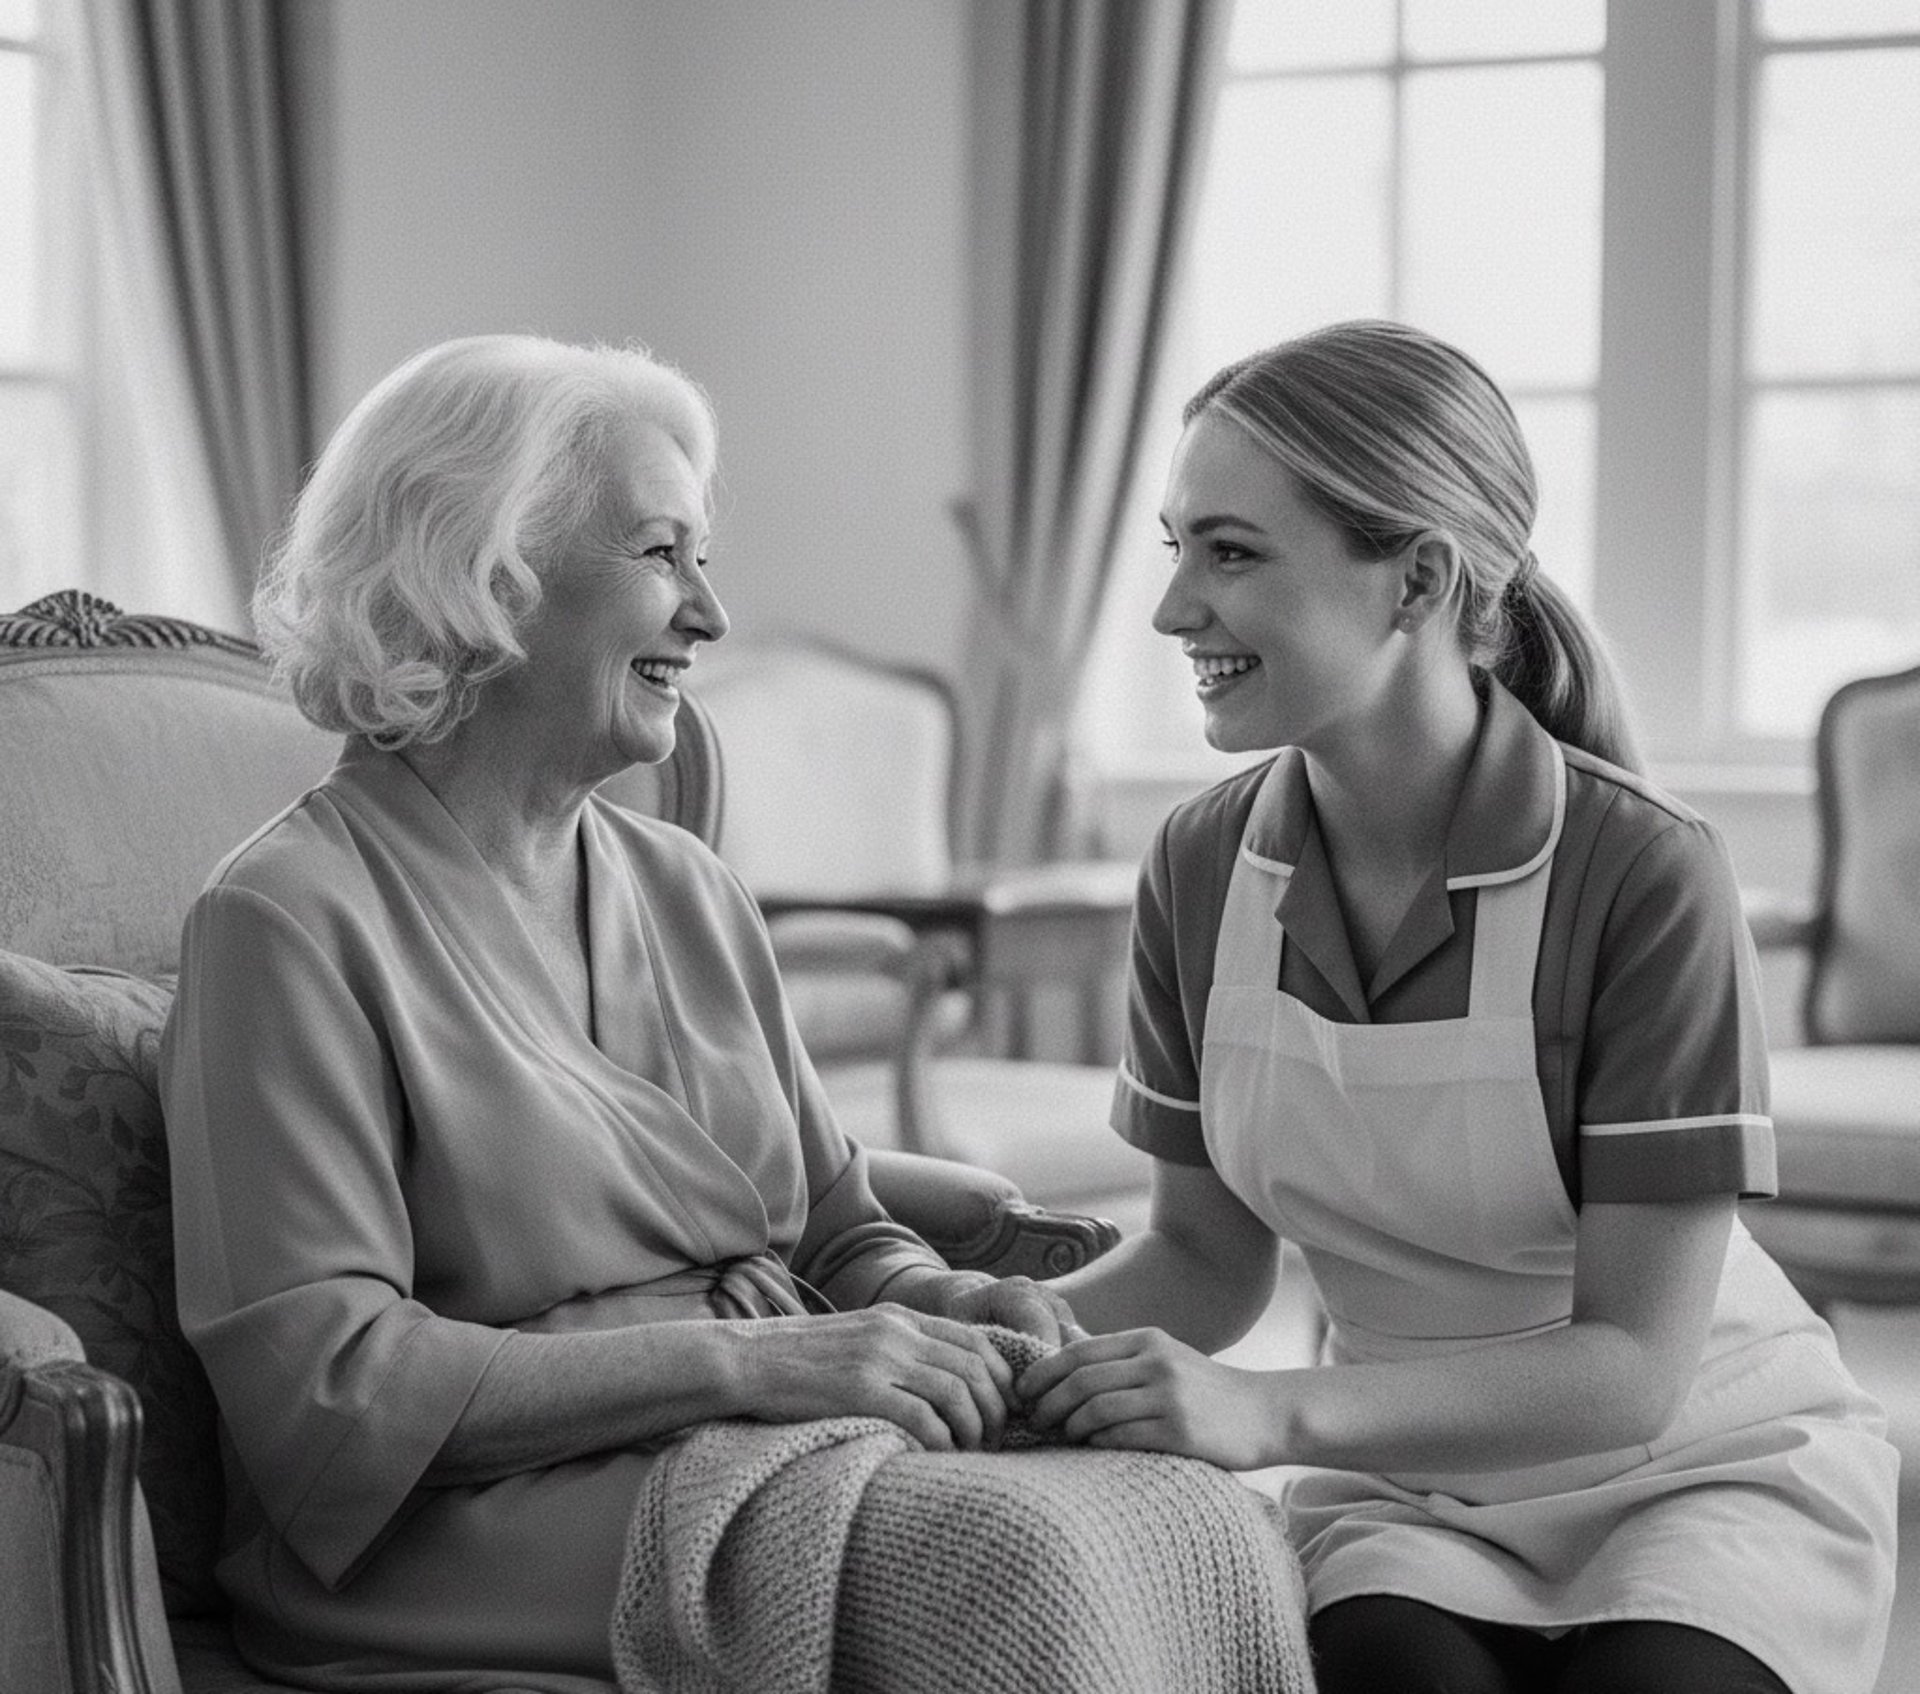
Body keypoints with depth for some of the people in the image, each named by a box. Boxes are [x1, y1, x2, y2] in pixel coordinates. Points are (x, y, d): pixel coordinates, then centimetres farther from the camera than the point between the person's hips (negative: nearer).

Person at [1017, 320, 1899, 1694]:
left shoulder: (1643, 874, -21)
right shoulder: (1203, 868, -6)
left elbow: (1632, 1364, -20)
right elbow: (1208, 1256, 4)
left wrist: (1272, 1412, -31)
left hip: (1702, 1468, -2)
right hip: (1411, 1488, 2)